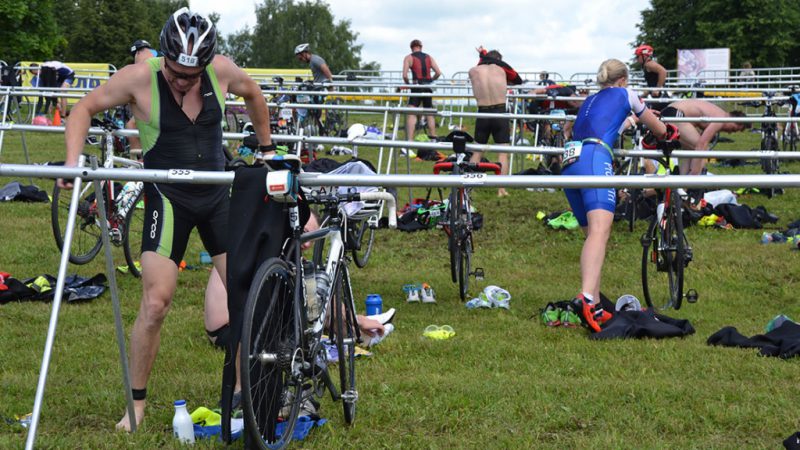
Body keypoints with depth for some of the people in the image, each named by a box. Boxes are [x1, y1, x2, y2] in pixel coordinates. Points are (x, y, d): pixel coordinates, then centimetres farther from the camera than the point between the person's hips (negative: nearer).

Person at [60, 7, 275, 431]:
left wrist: (266, 148, 22)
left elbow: (253, 94, 15)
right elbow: (85, 108, -5)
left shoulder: (222, 70, -8)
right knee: (155, 303, -11)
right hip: (168, 199, -4)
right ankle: (136, 404, 3)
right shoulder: (139, 78, -16)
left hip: (217, 195, 4)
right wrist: (72, 162, -18)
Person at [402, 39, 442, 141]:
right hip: (428, 88, 4)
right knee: (430, 113, 18)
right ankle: (433, 136, 24)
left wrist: (408, 84, 9)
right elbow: (438, 73, 6)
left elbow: (405, 75, -9)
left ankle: (409, 139, -24)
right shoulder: (429, 57, 13)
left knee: (411, 114, -10)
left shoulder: (408, 58, 2)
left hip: (416, 87, -4)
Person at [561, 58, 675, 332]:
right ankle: (586, 298, -47)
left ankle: (595, 309, 7)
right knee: (600, 230, -24)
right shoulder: (625, 94, 23)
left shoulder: (590, 100, 36)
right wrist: (667, 134, 59)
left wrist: (628, 121, 79)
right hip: (594, 158, -7)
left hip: (569, 163, 7)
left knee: (593, 234, 12)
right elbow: (659, 129, 36)